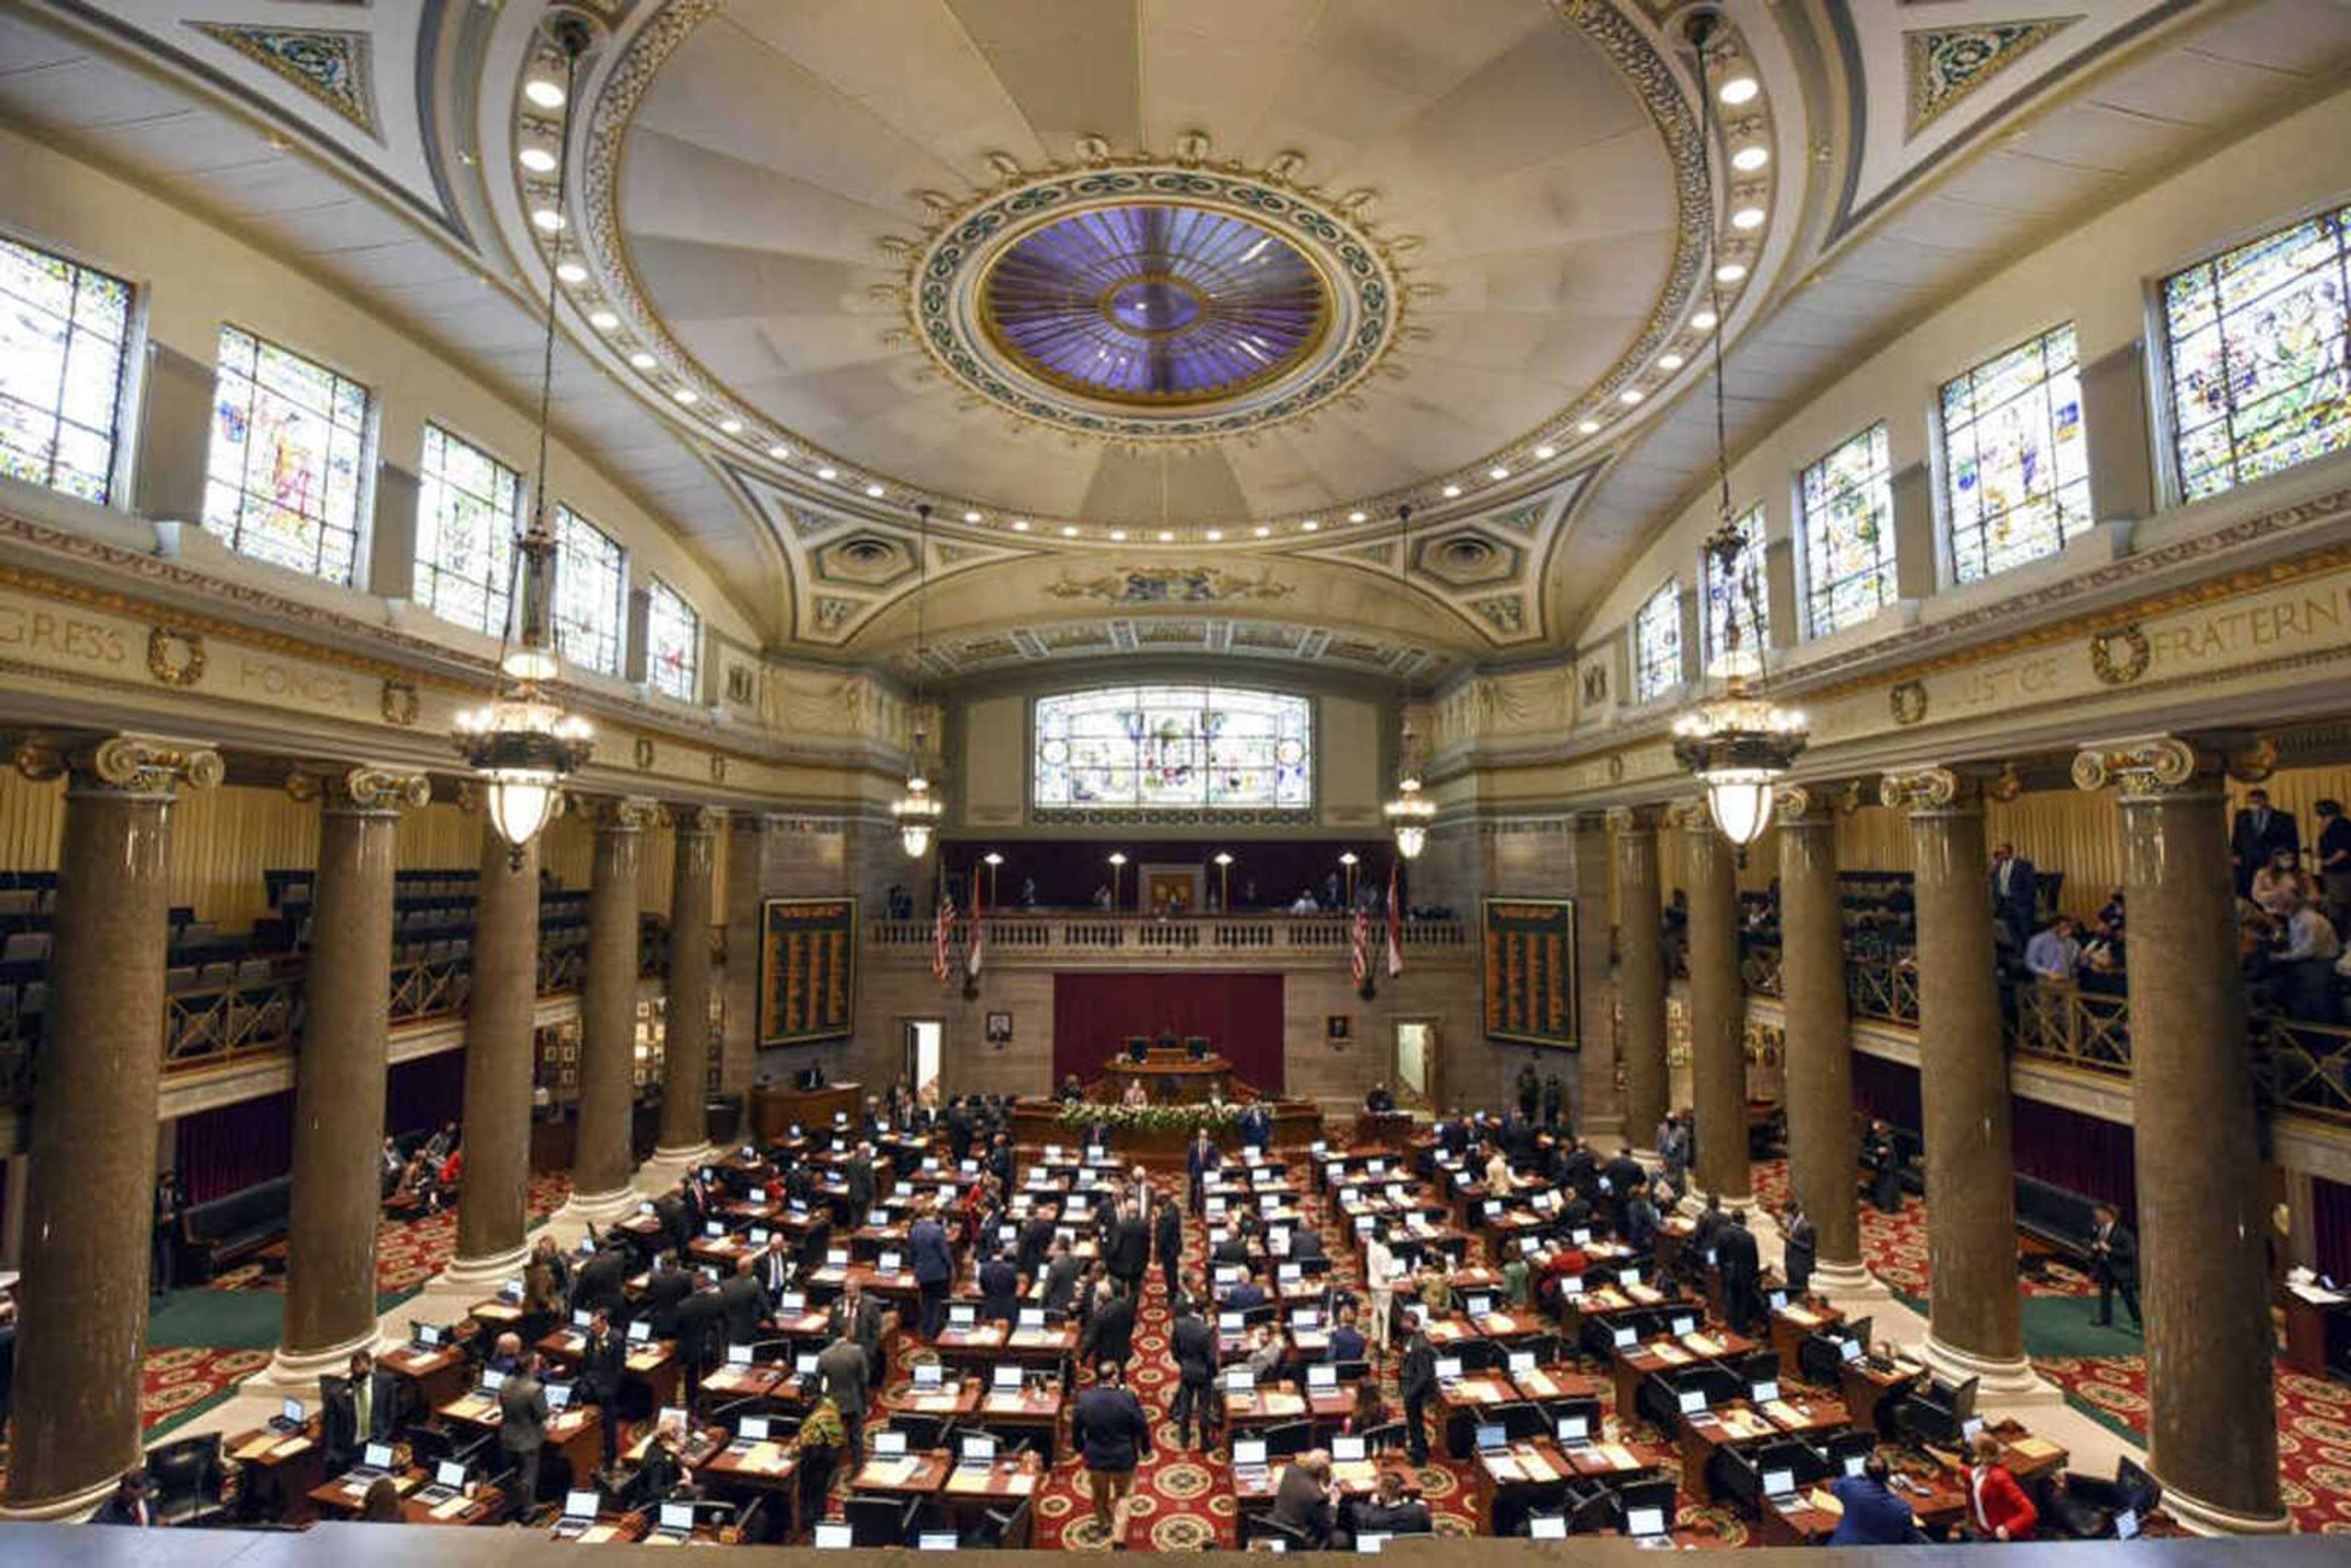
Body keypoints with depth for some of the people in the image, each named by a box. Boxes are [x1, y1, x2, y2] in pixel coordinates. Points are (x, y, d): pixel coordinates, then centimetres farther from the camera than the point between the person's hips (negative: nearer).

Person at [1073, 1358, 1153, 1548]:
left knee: (1099, 1494, 28)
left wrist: (1080, 1448, 16)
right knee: (1123, 1496, 21)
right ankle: (1119, 1538, 15)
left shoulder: (1084, 1399, -17)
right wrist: (1146, 1448, 5)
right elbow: (1143, 1426, -13)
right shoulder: (1128, 1398, -24)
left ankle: (1105, 1524, 50)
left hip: (1095, 1458, 2)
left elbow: (1076, 1428, -2)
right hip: (1124, 1458, -2)